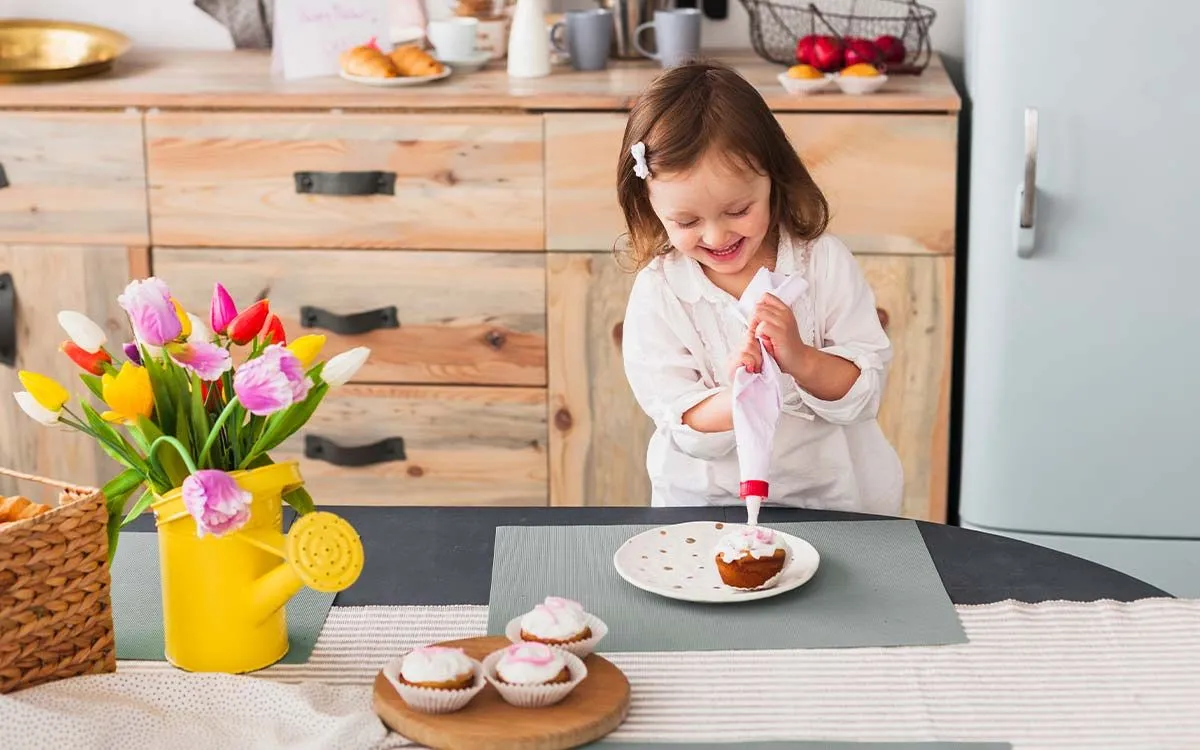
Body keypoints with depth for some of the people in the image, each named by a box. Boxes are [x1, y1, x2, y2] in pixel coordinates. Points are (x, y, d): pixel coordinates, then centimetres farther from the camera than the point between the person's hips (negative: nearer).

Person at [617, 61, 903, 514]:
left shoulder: (824, 262, -2)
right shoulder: (658, 294, -5)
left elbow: (865, 390, -3)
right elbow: (685, 429, -7)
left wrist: (801, 360, -21)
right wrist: (737, 399, -27)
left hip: (831, 494, 2)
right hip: (707, 503, -1)